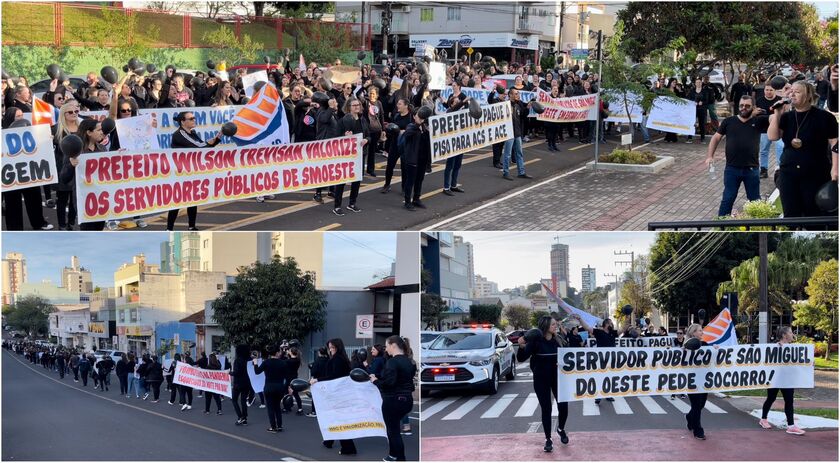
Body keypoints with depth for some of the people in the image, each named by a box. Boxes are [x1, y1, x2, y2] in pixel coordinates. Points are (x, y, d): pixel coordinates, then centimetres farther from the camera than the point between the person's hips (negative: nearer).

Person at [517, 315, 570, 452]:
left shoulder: (559, 339, -3)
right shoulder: (536, 340, -14)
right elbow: (521, 358, -18)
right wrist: (521, 346, -36)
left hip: (558, 378, 3)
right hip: (541, 380, -3)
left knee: (563, 406, 0)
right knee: (546, 409, 2)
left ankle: (561, 429, 31)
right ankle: (548, 439, 14)